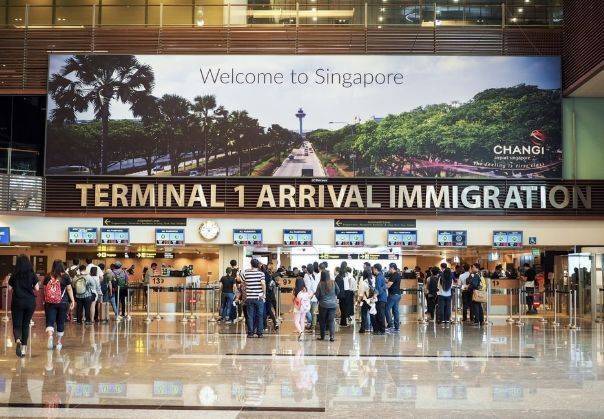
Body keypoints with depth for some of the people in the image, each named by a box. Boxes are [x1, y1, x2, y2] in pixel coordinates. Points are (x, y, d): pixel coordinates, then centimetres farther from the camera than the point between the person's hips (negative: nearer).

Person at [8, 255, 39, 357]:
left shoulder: (14, 275, -2)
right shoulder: (32, 275, -2)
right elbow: (37, 288, -3)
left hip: (17, 302, -1)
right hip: (30, 302, 1)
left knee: (16, 325, 3)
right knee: (26, 325, 13)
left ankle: (17, 340, -27)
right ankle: (24, 347, 12)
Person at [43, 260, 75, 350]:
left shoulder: (48, 277, 2)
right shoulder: (65, 276, -2)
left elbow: (45, 289, 10)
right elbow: (69, 289, -2)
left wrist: (45, 300, 23)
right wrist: (72, 300, 4)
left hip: (49, 302, 0)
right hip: (62, 302, 0)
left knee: (50, 321, -1)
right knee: (60, 322, 11)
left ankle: (50, 335, -29)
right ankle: (59, 342, 20)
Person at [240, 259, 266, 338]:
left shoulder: (245, 273, 1)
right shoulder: (261, 273, -5)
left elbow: (243, 284, 8)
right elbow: (263, 284, -14)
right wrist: (264, 294, -5)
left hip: (249, 297, 1)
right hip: (259, 297, -1)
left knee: (250, 316, 6)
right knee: (260, 316, 7)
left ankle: (250, 332, 6)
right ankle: (259, 332, 7)